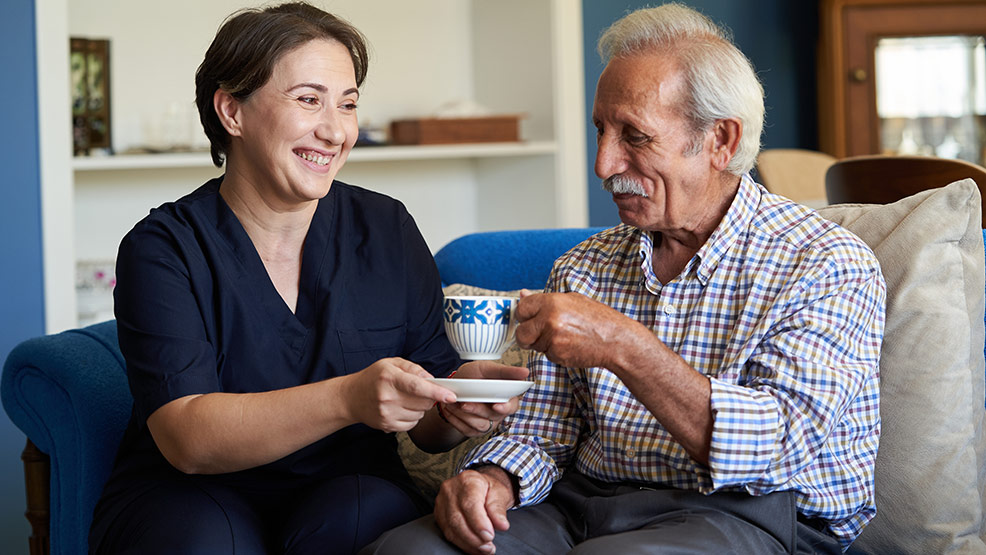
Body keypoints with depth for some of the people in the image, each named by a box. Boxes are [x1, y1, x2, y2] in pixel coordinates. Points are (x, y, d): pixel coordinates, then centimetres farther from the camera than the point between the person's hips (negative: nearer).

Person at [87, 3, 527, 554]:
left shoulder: (387, 231, 4)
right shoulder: (162, 249, -6)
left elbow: (424, 427, 4)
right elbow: (186, 438, -19)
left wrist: (455, 408, -22)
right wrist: (349, 400, -34)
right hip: (193, 495, -1)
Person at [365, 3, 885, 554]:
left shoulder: (829, 266, -6)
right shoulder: (582, 270, 13)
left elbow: (779, 450, -18)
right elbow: (541, 429, 12)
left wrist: (624, 347, -26)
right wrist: (495, 479, -13)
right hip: (583, 505, 5)